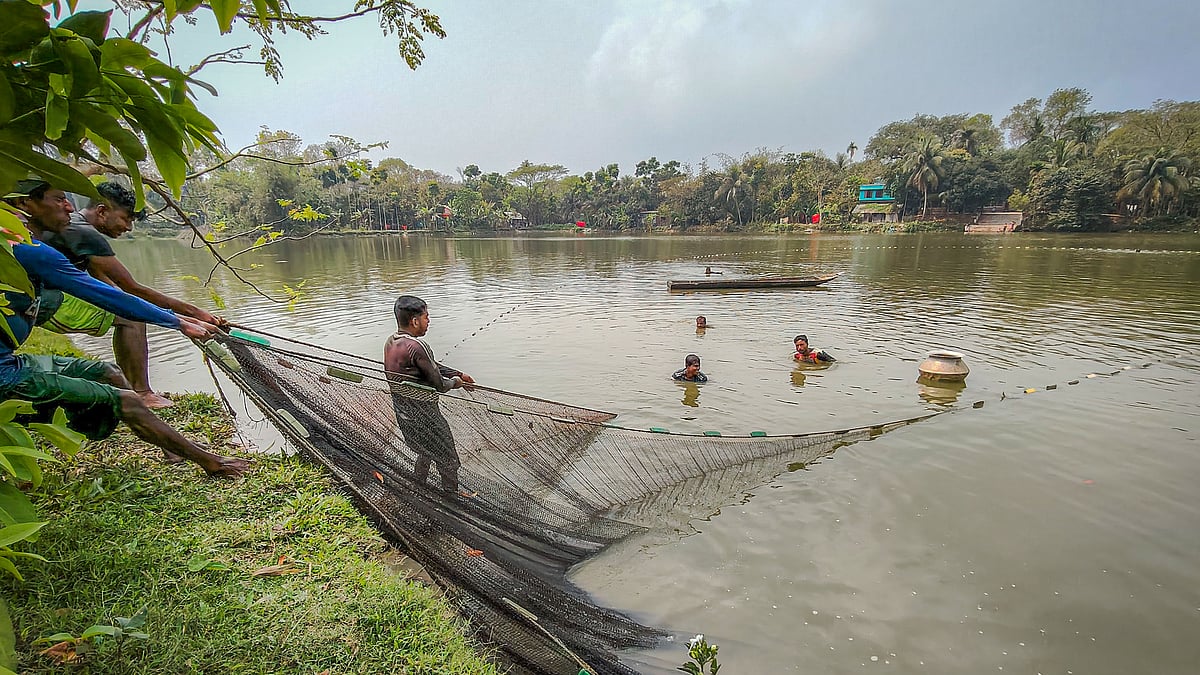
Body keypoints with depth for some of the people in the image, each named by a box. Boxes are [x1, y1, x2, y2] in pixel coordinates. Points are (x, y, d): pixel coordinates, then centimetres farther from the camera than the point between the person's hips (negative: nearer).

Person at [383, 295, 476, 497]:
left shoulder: (391, 342, 1)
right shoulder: (416, 347, -29)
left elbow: (432, 364, 6)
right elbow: (438, 383, -21)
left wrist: (458, 374, 8)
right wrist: (454, 381, 0)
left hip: (402, 411, 8)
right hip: (423, 415, -8)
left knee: (426, 448, 29)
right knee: (445, 451, 13)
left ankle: (418, 481, 45)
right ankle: (451, 491, 31)